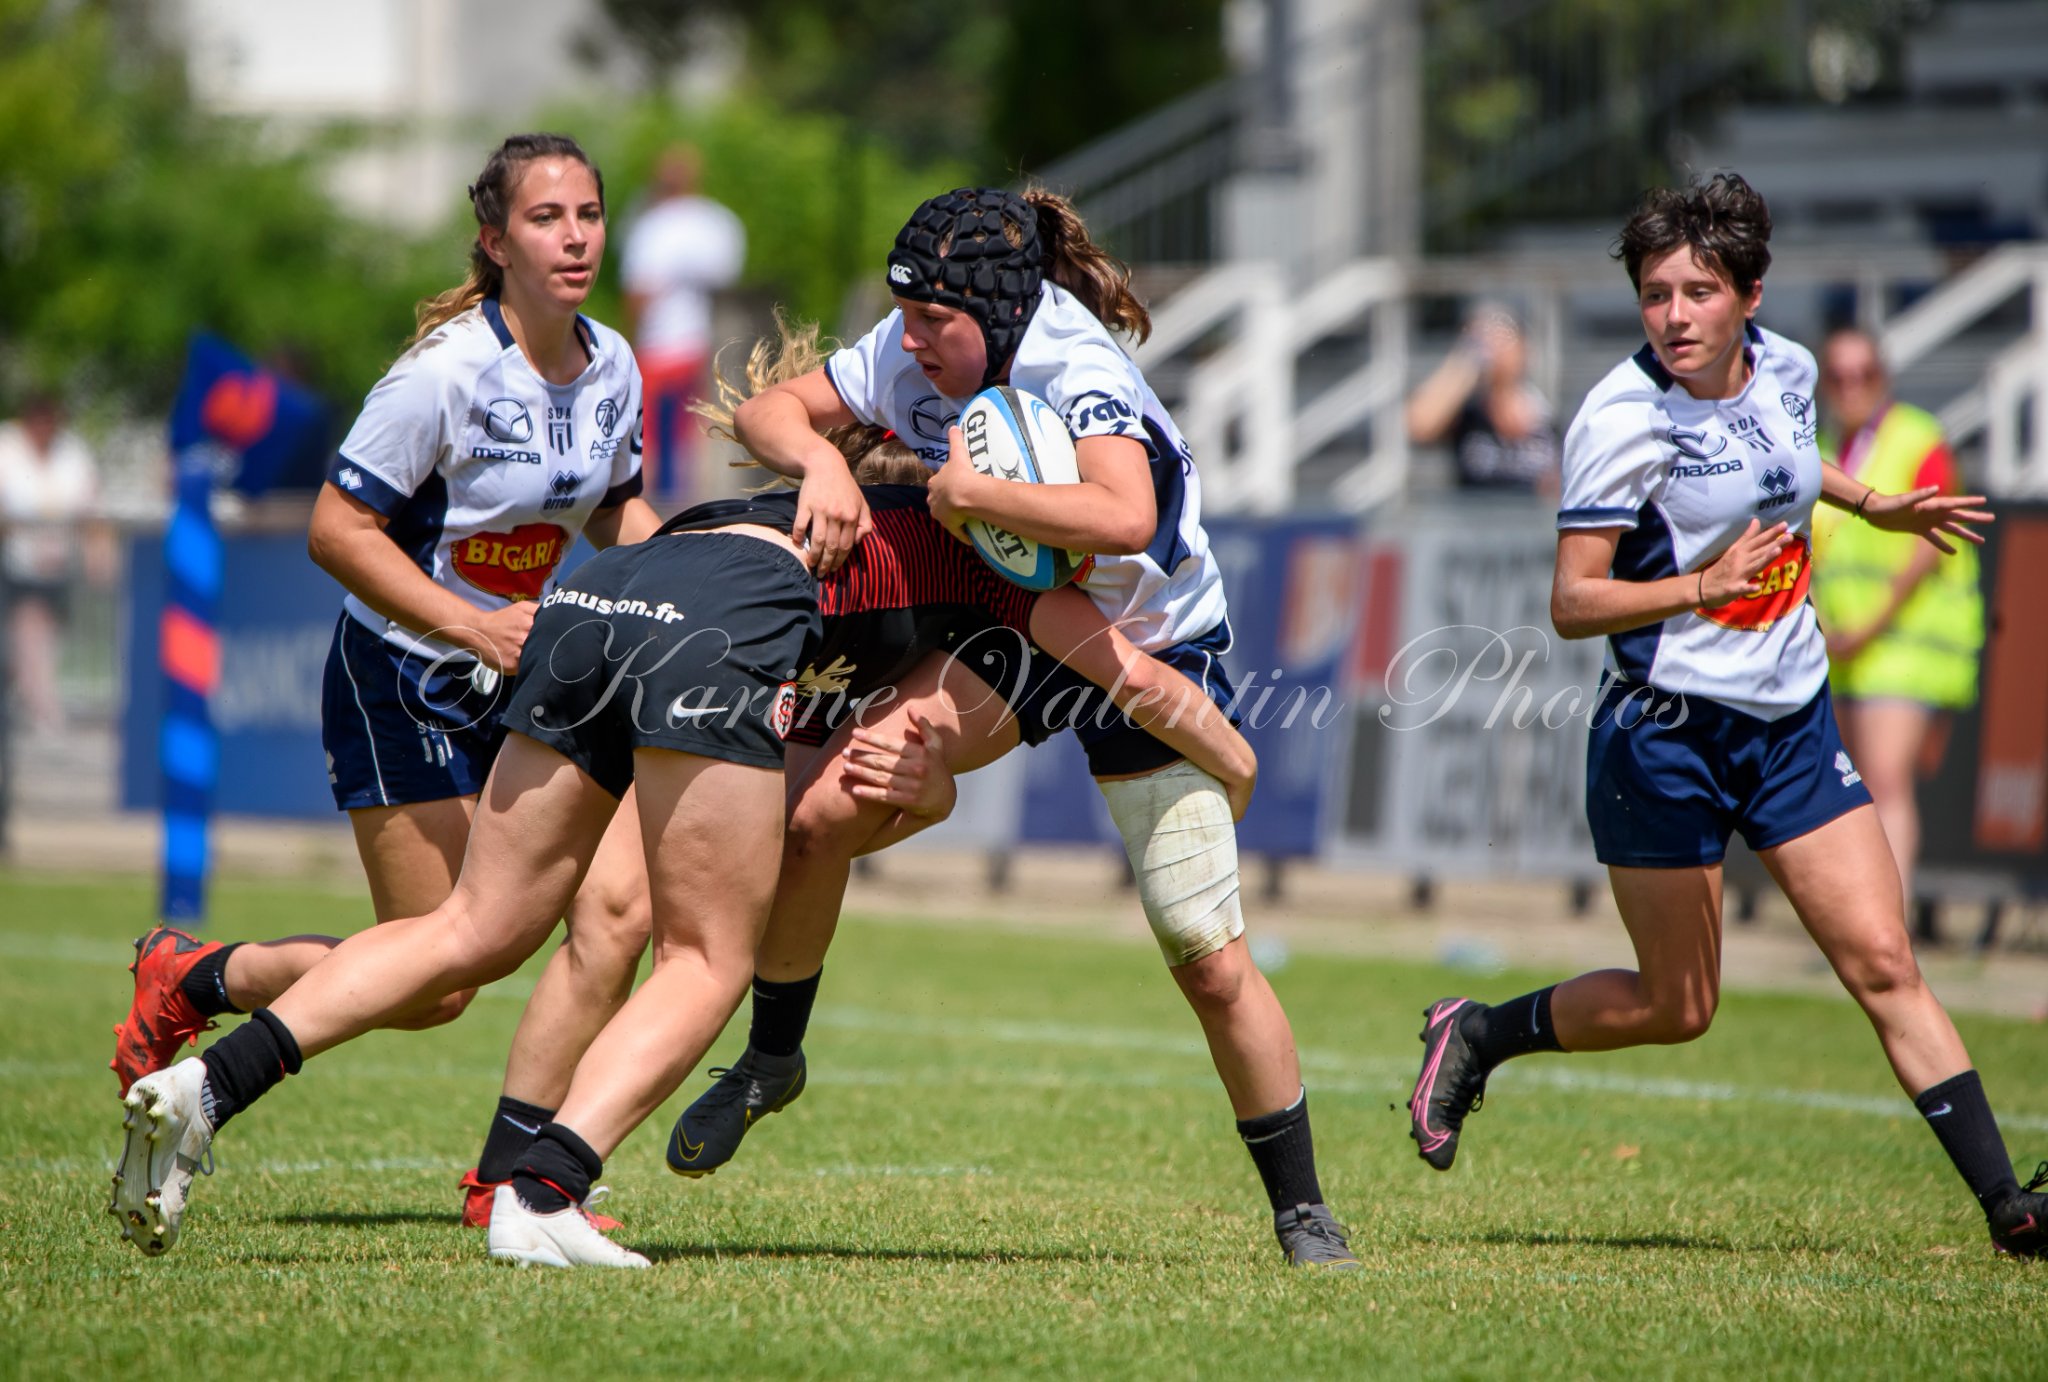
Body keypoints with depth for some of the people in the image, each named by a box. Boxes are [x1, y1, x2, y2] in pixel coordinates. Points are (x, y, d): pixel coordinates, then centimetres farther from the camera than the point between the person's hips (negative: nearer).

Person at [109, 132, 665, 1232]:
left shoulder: (610, 367, 1)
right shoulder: (446, 370, -21)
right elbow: (338, 530, -19)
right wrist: (473, 626, -25)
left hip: (527, 683, 7)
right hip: (401, 690, -7)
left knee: (618, 905, -13)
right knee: (433, 984, -6)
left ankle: (507, 1180, -2)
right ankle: (187, 980, 19)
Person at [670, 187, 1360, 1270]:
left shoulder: (1080, 377, -31)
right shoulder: (913, 357, -12)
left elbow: (1124, 517, -49)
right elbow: (766, 410, -4)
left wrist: (971, 490, -39)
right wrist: (822, 461, -25)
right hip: (1016, 629, 5)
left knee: (1210, 963, -9)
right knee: (824, 812, -13)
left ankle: (1301, 1211, 7)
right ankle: (769, 1062, 9)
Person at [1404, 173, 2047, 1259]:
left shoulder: (1785, 369, 3)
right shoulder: (1623, 420, -17)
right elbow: (1571, 603, -19)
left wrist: (1873, 505, 27)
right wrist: (1702, 585, -31)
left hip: (1794, 725, 5)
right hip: (1666, 734, -5)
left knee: (1884, 965, -2)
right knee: (1674, 1008, 3)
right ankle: (1476, 1034, 26)